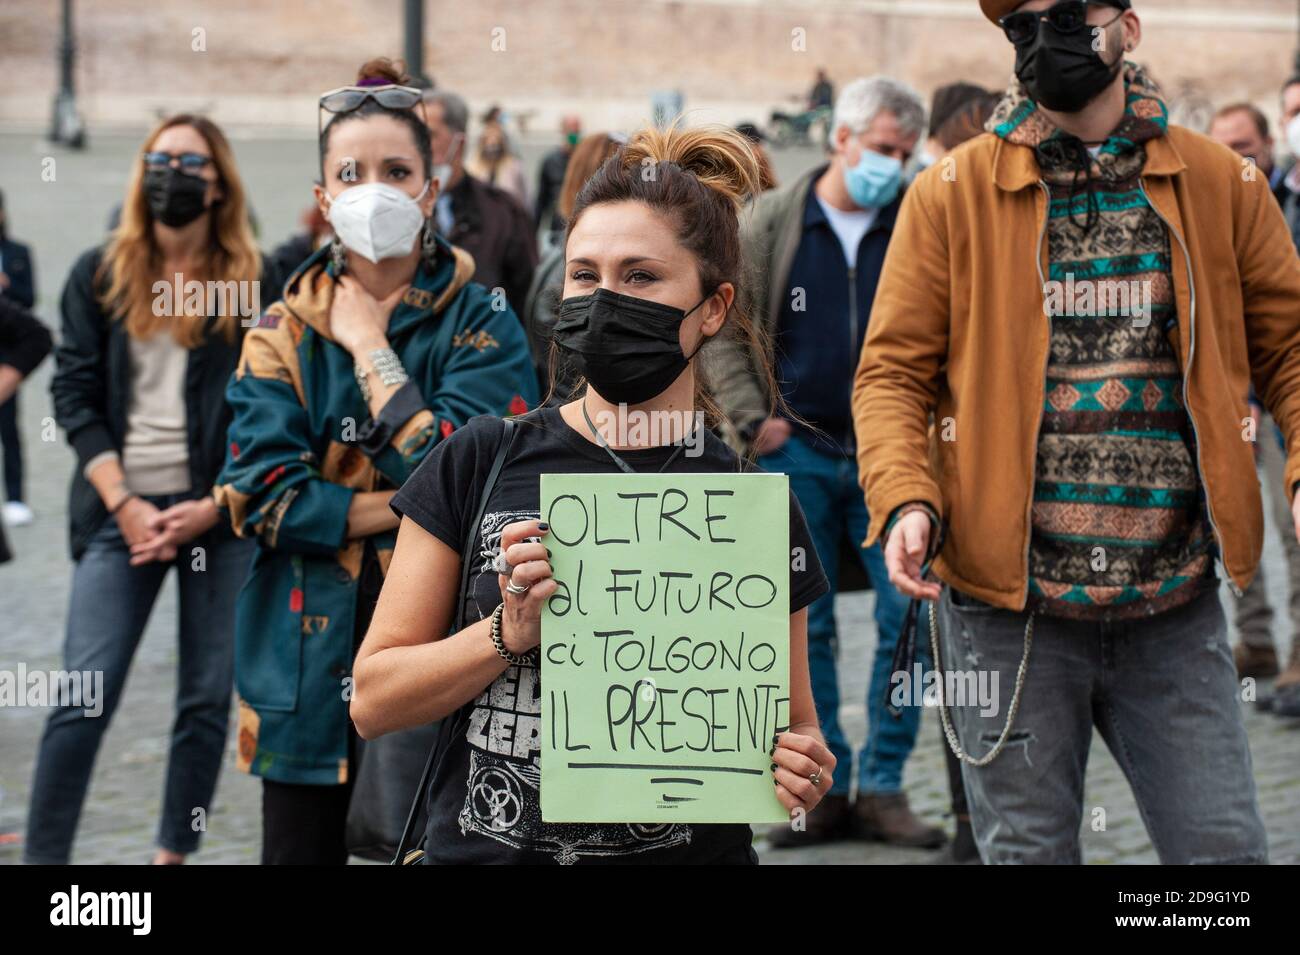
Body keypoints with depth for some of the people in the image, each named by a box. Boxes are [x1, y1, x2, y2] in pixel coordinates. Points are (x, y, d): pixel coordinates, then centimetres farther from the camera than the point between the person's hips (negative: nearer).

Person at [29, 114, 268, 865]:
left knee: (208, 700, 3)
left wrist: (212, 507, -10)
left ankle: (175, 853, 14)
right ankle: (44, 855, 0)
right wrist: (123, 505, -8)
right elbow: (75, 393, 3)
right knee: (85, 694, -6)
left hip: (221, 513, 0)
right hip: (123, 510, 0)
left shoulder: (253, 284, 3)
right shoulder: (101, 275, 7)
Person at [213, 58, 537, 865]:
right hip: (311, 661, 2)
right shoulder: (284, 333, 6)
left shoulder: (483, 326, 0)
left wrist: (370, 345, -9)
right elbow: (261, 493, -6)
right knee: (303, 844, 7)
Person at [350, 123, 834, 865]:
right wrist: (511, 633, -18)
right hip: (482, 846, 0)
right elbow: (373, 702, -4)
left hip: (690, 850, 0)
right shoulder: (482, 463, -3)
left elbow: (791, 731, 6)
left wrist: (801, 774, -15)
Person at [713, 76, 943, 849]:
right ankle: (823, 790, 14)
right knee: (804, 628, 4)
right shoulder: (772, 222, 2)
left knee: (910, 619, -4)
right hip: (799, 453, 0)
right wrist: (754, 418, -4)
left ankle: (883, 787, 7)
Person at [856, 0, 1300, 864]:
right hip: (1008, 604, -1)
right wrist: (905, 498, -16)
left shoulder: (1220, 183, 5)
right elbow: (893, 371, 1)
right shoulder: (951, 197, 1)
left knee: (1225, 847, 3)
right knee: (1031, 850, 9)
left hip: (1173, 606, 1)